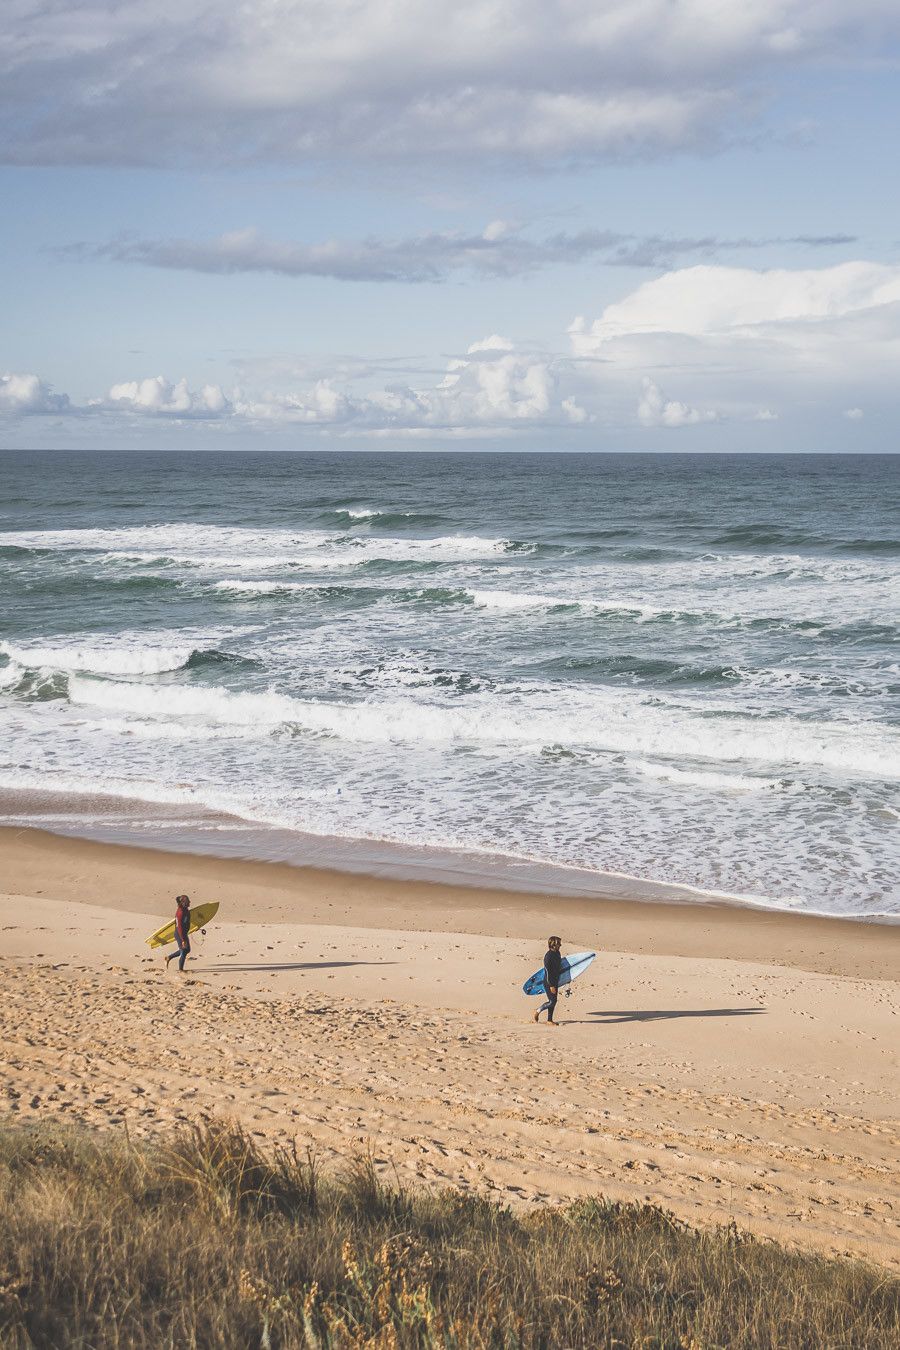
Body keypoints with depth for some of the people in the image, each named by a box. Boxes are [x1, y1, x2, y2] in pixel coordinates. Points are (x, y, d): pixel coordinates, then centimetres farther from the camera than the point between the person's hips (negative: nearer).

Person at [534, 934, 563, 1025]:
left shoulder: (557, 954, 7)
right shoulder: (549, 956, -21)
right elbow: (548, 972, -21)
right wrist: (551, 986, -22)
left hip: (555, 981, 9)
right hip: (549, 983, -9)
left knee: (553, 1001, 11)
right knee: (552, 1001, -6)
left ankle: (549, 1020, 19)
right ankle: (538, 1011, 14)